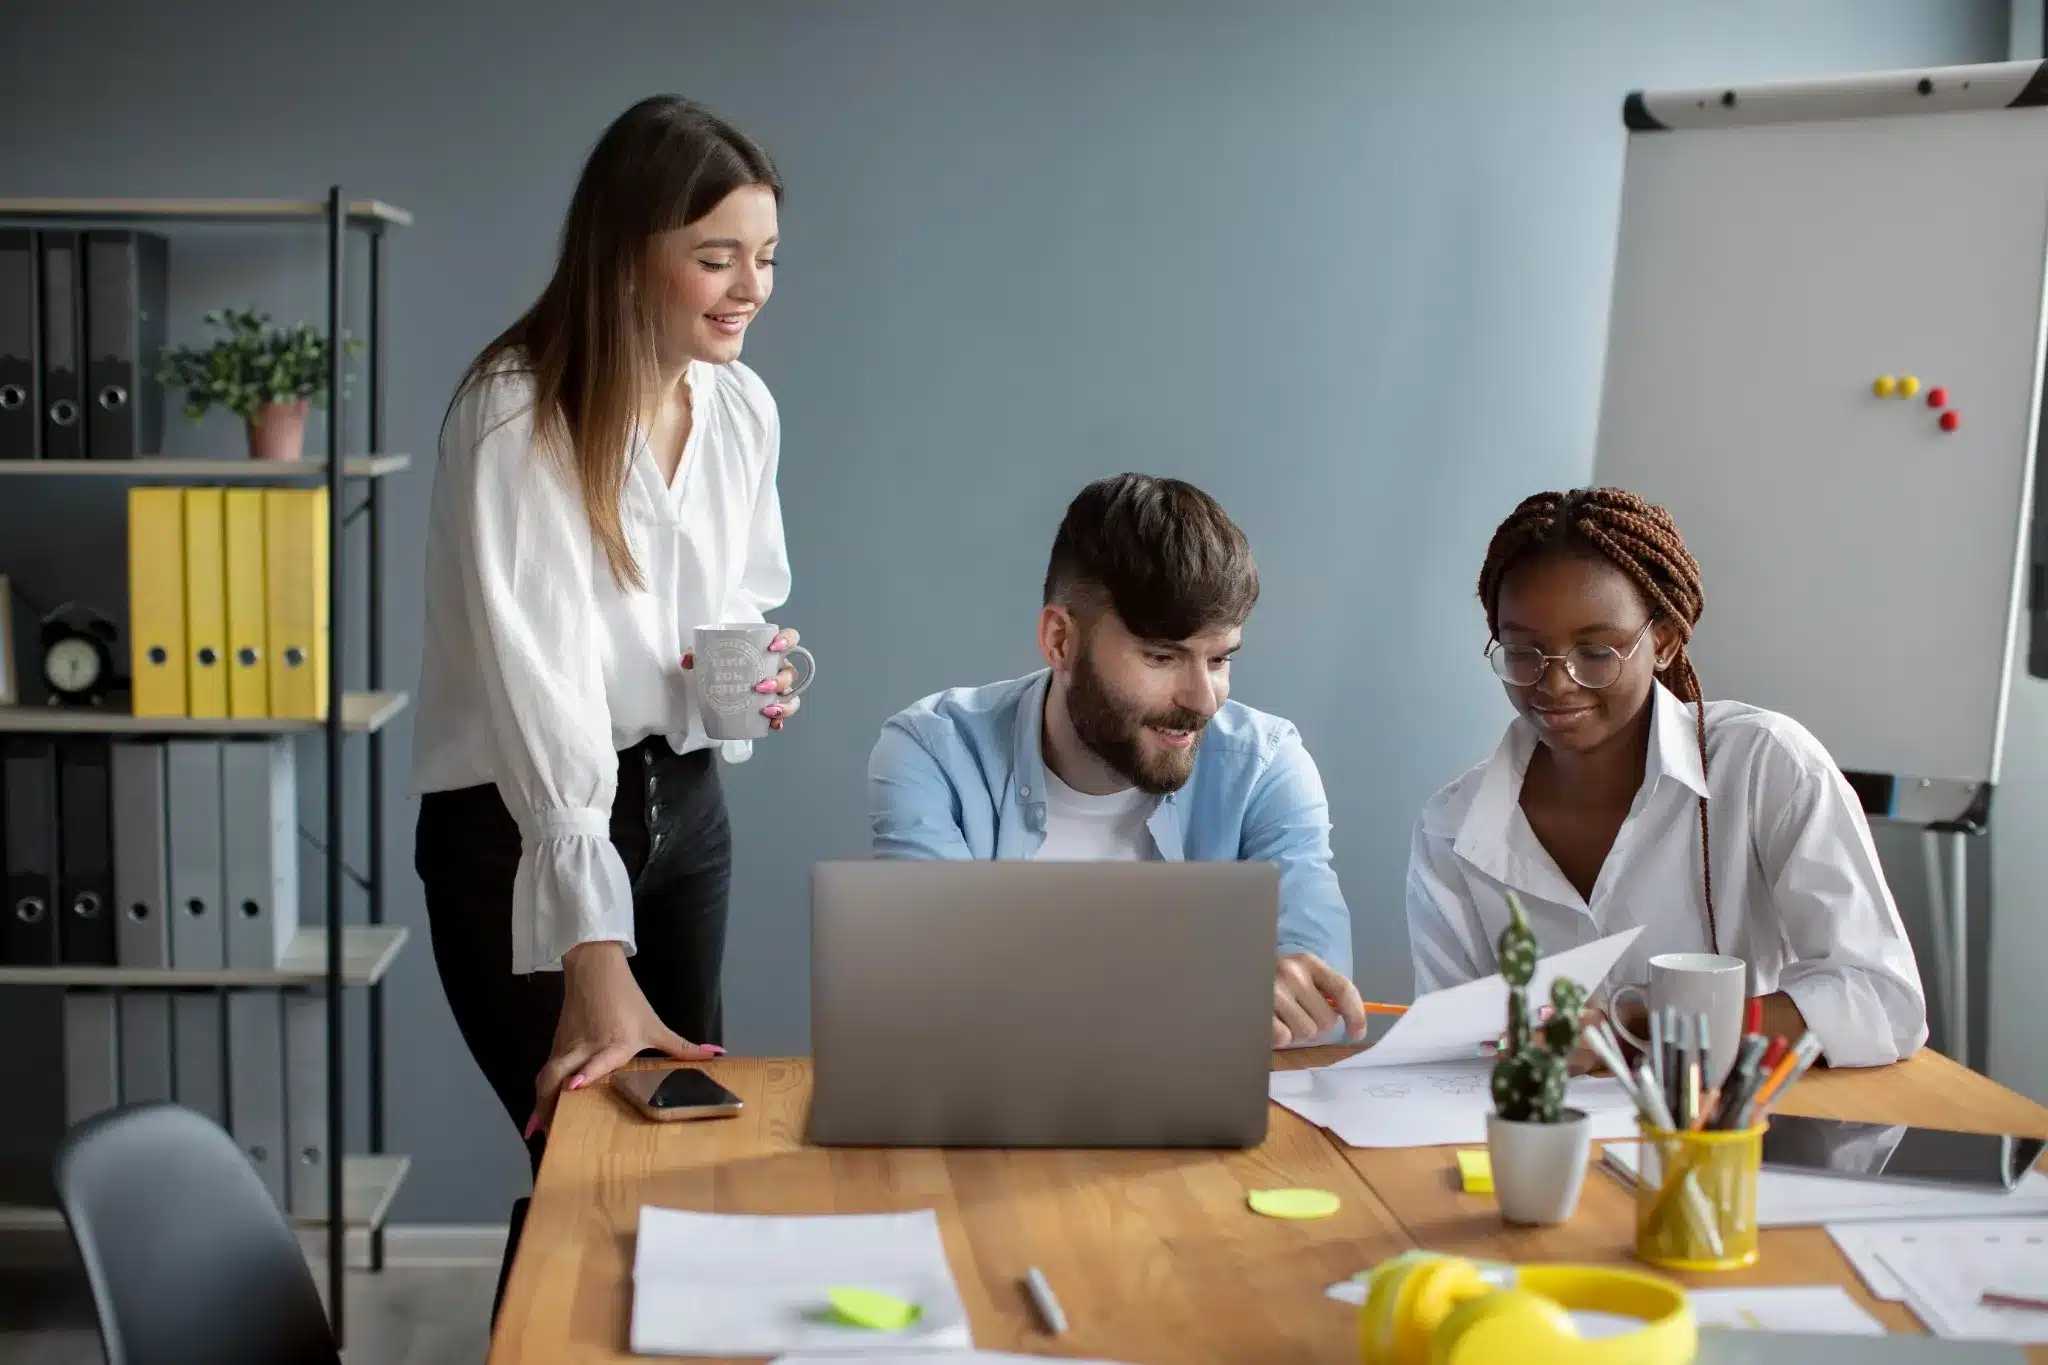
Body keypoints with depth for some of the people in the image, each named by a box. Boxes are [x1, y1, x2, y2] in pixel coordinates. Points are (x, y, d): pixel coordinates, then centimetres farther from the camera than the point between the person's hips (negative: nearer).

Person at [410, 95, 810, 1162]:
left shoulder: (744, 408, 0)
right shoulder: (516, 413, -20)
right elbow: (538, 681, -28)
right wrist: (596, 961, -35)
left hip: (683, 805, 6)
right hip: (523, 829, -6)